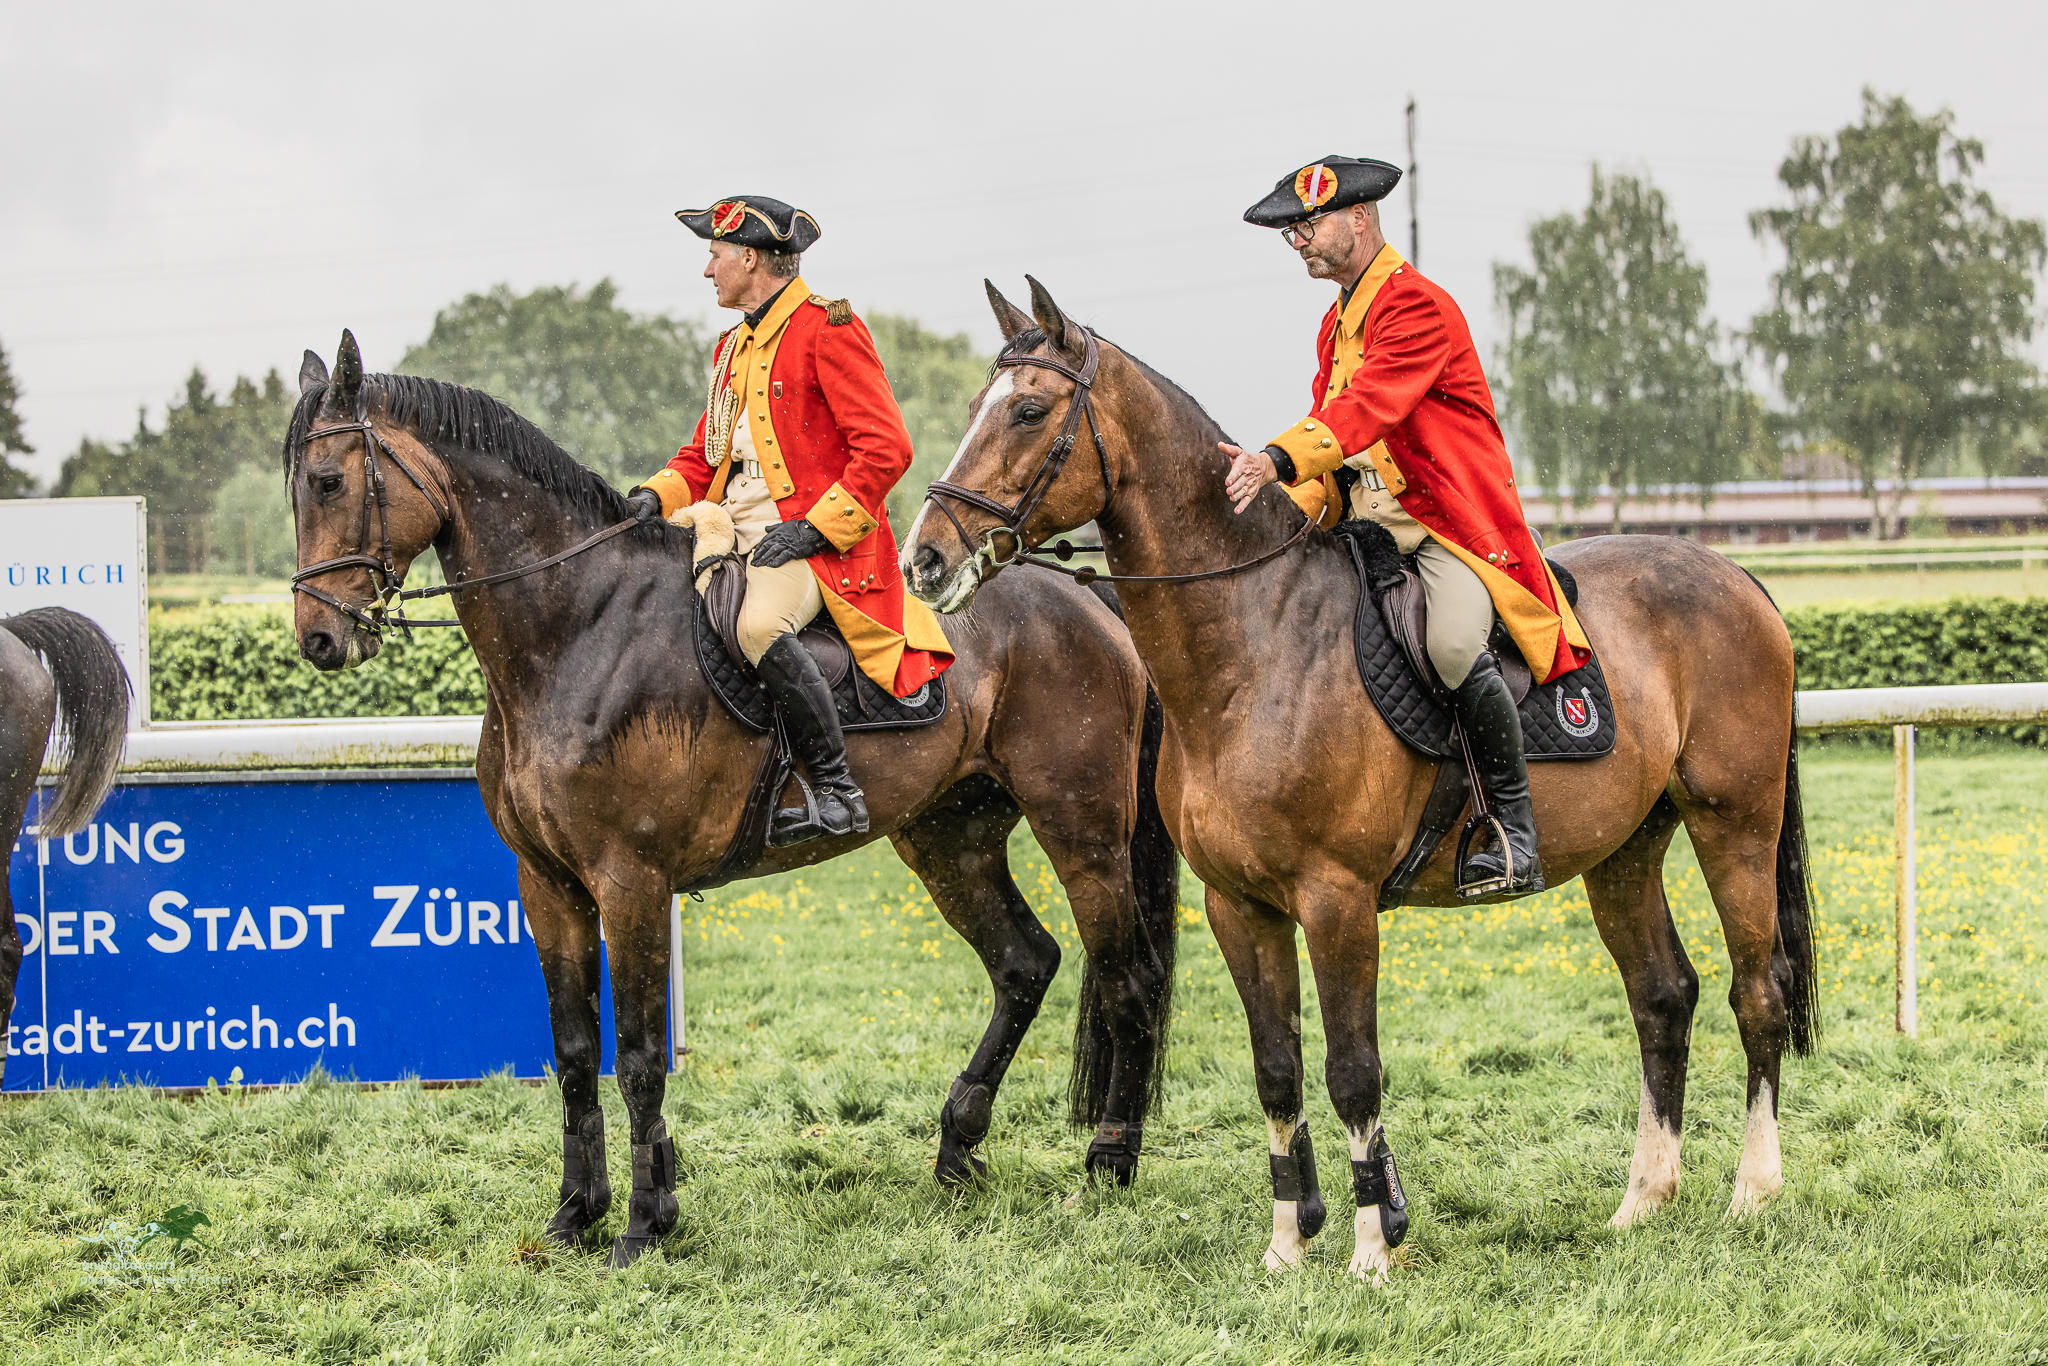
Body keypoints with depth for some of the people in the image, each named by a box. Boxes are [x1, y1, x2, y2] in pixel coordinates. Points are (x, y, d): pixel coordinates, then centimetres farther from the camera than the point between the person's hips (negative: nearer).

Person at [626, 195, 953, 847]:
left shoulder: (828, 329, -7)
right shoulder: (735, 347, 22)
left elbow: (886, 447, -13)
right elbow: (705, 456, 26)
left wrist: (814, 527, -19)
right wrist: (655, 498, 4)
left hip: (821, 545, -9)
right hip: (736, 537, 10)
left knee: (759, 624, -37)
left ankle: (837, 789, -28)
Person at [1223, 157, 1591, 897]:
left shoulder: (1418, 307, -12)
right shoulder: (1338, 321, 19)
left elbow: (1367, 407, -27)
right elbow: (1329, 419, 16)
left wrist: (1279, 460, -41)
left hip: (1451, 525, -10)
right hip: (1372, 524, 10)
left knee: (1452, 642, -34)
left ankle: (1518, 836, -25)